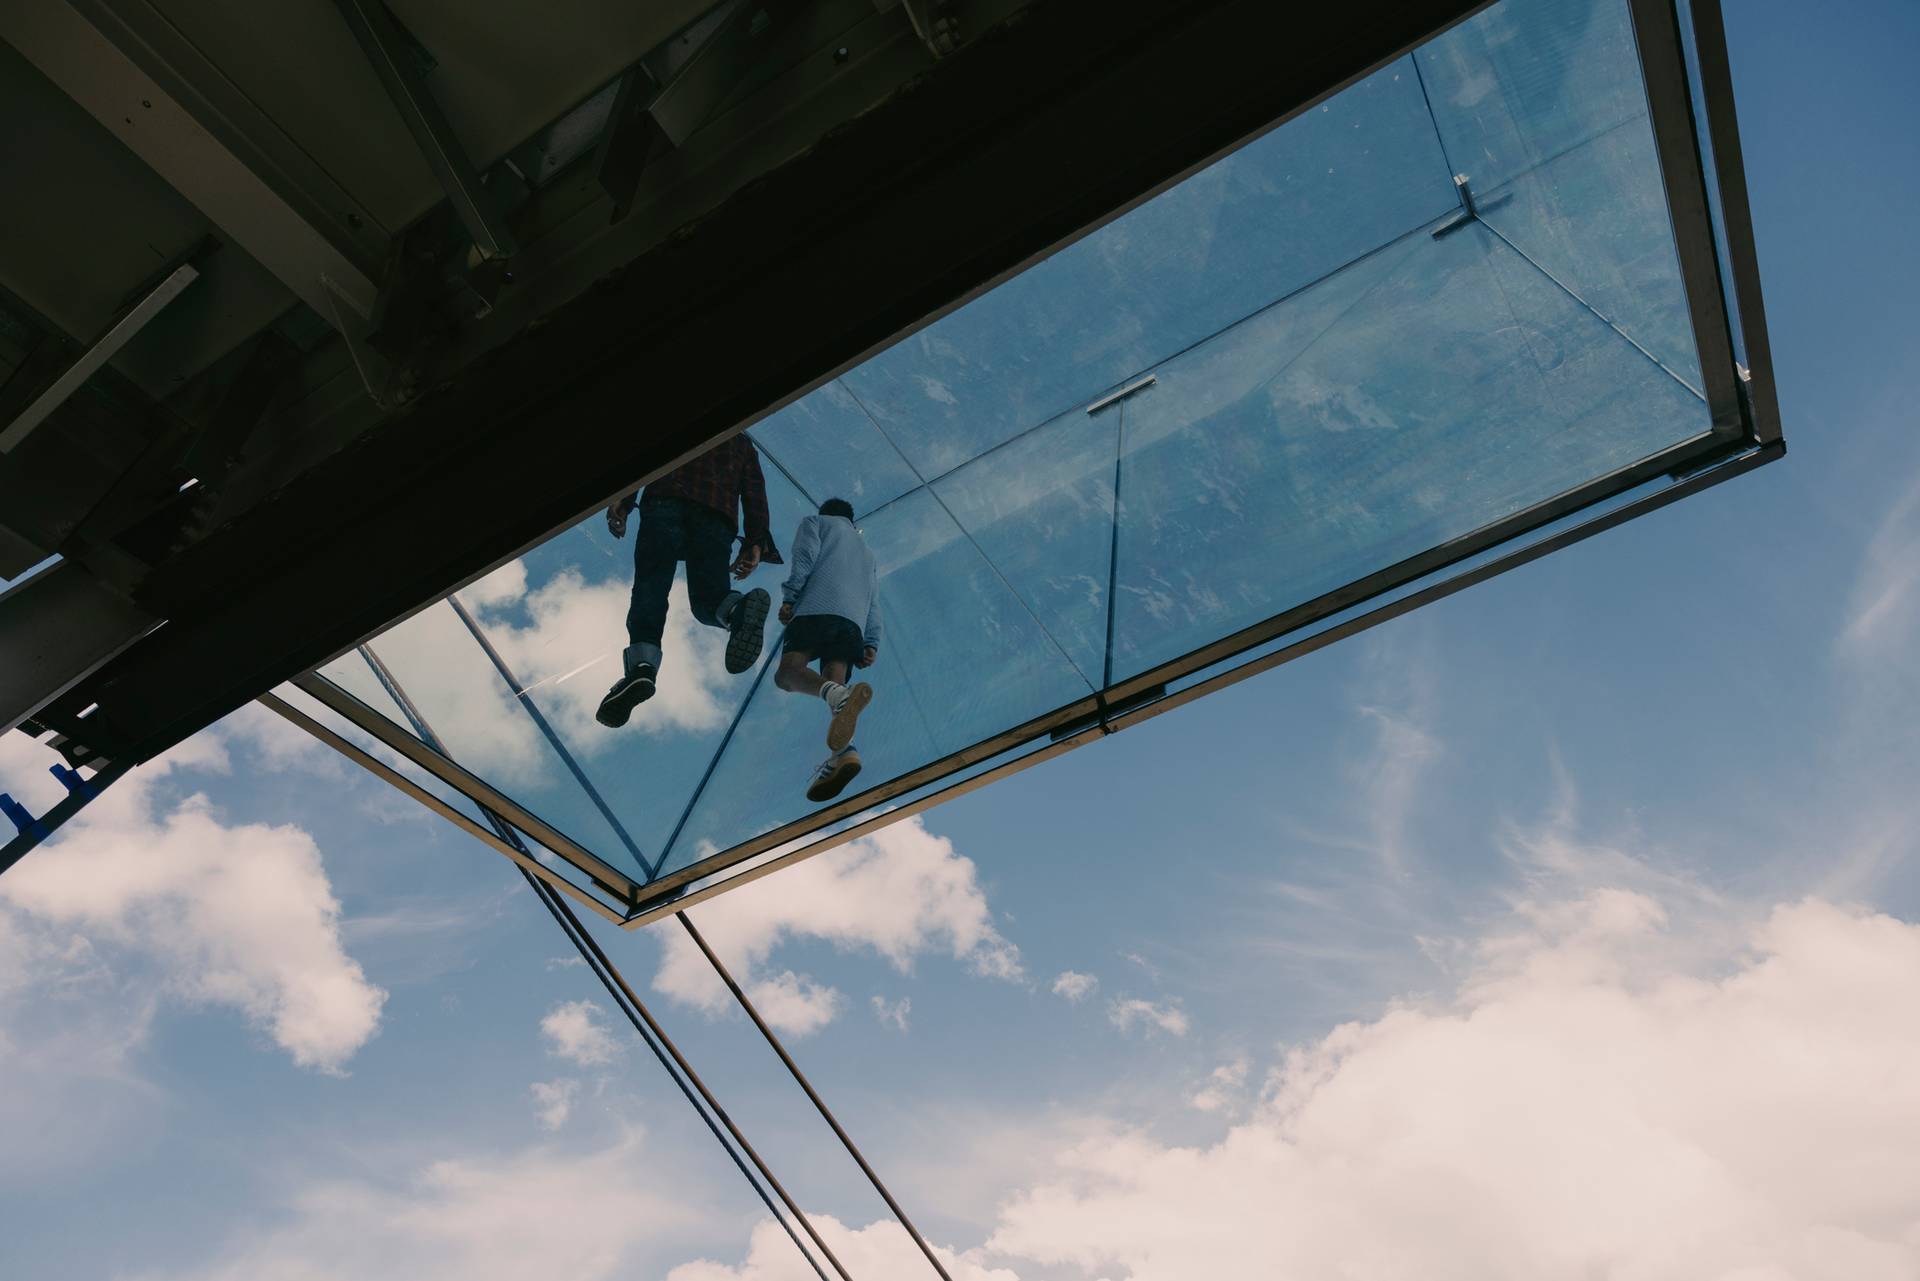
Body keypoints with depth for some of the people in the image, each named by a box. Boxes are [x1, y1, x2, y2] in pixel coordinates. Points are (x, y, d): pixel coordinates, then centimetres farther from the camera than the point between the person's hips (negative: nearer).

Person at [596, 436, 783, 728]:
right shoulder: (742, 443, 35)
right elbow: (754, 490, 19)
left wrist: (622, 496, 0)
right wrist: (755, 543, 11)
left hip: (667, 501, -2)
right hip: (717, 516, 2)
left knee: (650, 586, -12)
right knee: (708, 599, 0)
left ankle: (641, 664, -37)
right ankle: (740, 608, -37)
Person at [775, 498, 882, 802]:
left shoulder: (815, 522, 26)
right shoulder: (865, 551, 40)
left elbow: (805, 558, 3)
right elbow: (873, 604, 26)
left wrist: (789, 598, -4)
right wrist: (871, 644, 16)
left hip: (817, 607, -5)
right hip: (854, 620, 5)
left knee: (788, 671, -19)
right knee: (834, 681, -10)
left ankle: (837, 695, -52)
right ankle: (844, 750, -40)